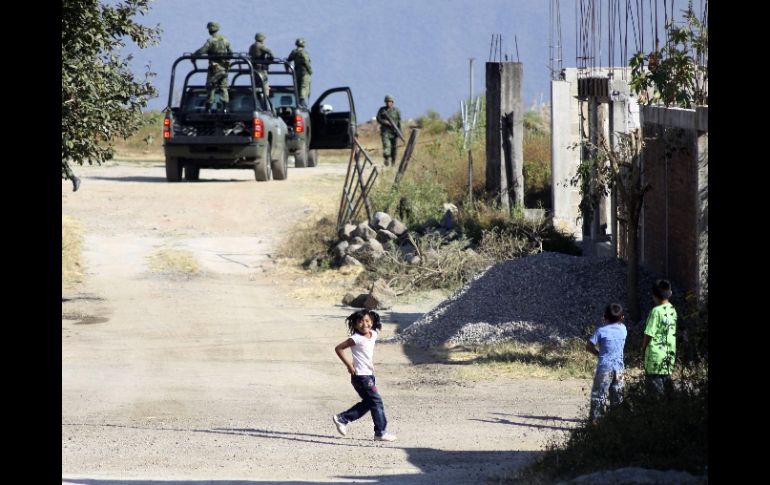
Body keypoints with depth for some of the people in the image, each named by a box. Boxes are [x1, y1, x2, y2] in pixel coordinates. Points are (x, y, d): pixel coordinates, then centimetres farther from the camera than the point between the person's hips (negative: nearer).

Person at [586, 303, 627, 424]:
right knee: (617, 395, 13)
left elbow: (589, 346, -6)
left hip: (604, 367, -4)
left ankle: (595, 418, -2)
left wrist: (598, 353, 7)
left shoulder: (601, 331, -9)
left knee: (598, 394, 1)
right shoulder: (623, 329, 0)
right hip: (619, 367, 4)